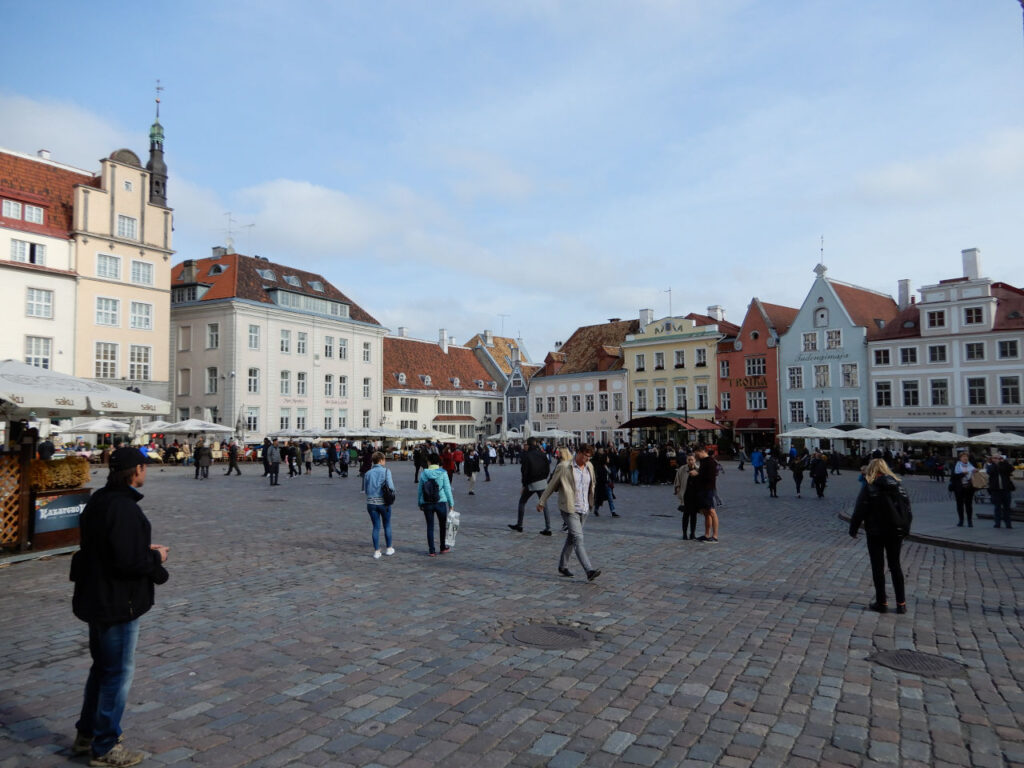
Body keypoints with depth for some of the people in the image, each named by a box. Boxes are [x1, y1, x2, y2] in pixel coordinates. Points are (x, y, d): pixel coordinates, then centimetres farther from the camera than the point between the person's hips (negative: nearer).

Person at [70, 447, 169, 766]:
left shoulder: (98, 501, 7)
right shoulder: (124, 508, -26)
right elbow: (127, 562, -29)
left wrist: (145, 549, 9)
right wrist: (155, 557, -11)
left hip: (96, 598, 10)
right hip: (117, 604, -10)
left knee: (102, 667, 24)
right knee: (119, 672, 5)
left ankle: (86, 734, 39)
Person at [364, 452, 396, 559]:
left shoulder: (368, 473, 5)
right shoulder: (386, 471, -7)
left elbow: (366, 490, 7)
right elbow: (391, 487, -16)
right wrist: (392, 492, 5)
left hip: (371, 503, 3)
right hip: (383, 502, -3)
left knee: (376, 527, 10)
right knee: (387, 525, 15)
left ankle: (376, 552, 10)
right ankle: (389, 549, 26)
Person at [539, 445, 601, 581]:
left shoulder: (589, 467, 6)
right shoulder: (564, 467, -11)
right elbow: (551, 485, -4)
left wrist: (591, 503, 23)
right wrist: (542, 502, 2)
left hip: (583, 509, 7)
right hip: (569, 509, -6)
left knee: (571, 539, 16)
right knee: (578, 539, -13)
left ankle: (563, 566, 30)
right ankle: (589, 571, -19)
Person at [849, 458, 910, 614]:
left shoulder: (869, 487, -12)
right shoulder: (898, 485, 2)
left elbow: (859, 510, -13)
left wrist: (853, 529, -1)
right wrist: (904, 530, 16)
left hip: (876, 533, -4)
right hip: (895, 532, 4)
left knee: (878, 567, 6)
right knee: (895, 566, 15)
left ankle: (881, 603, 11)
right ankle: (901, 603, 16)